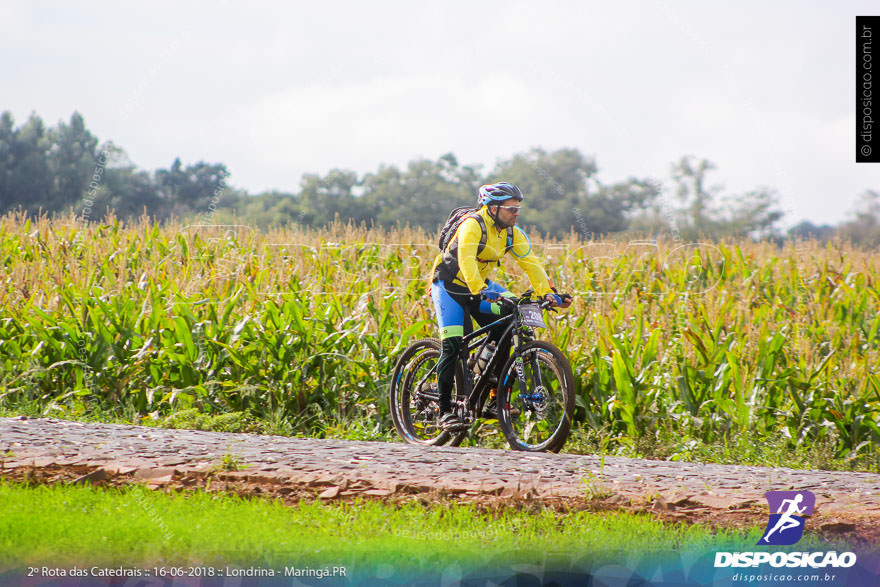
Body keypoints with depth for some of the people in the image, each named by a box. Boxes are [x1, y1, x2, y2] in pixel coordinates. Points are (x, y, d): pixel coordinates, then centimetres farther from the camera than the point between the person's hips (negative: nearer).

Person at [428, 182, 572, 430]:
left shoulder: (513, 234, -3)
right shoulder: (473, 225, -24)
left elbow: (531, 264, -7)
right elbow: (466, 260, -38)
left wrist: (548, 293, -21)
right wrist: (481, 292, -52)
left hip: (481, 286, 6)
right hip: (450, 286, -6)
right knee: (452, 345, -17)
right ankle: (445, 411, -8)